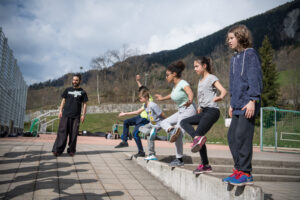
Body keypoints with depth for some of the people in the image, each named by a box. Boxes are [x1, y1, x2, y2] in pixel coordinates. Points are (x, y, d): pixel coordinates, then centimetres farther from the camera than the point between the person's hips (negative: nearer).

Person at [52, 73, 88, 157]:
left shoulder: (82, 92, 10)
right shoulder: (68, 90, 13)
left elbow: (84, 104, 8)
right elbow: (63, 100, 14)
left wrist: (83, 115, -2)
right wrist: (60, 111, 4)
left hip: (76, 116, 0)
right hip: (65, 115, 1)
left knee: (73, 134, 0)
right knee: (62, 132, -5)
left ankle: (71, 150, 9)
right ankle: (57, 150, -4)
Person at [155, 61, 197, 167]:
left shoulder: (183, 83, -18)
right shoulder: (175, 84, 8)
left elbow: (190, 93, -36)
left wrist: (190, 101, -59)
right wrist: (163, 98, 42)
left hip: (188, 110, -10)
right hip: (181, 111, 10)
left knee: (178, 135, -13)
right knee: (164, 123, 6)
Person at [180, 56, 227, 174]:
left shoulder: (211, 78, -4)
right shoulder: (200, 81, 20)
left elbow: (223, 90, -17)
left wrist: (220, 97, -39)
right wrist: (199, 107, 18)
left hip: (212, 110, -9)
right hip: (204, 112, 9)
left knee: (198, 133, -16)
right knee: (184, 122, 1)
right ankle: (197, 138, -14)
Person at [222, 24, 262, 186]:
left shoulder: (250, 54, -4)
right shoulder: (234, 58, 21)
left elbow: (255, 78, -12)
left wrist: (252, 100, -18)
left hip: (248, 105, -8)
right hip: (237, 105, 8)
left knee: (242, 136, -10)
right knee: (232, 136, 7)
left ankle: (245, 173, -1)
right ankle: (239, 169, 16)